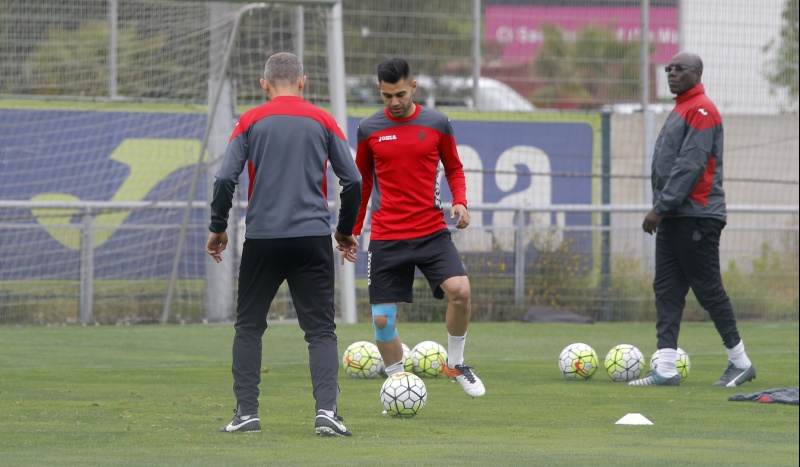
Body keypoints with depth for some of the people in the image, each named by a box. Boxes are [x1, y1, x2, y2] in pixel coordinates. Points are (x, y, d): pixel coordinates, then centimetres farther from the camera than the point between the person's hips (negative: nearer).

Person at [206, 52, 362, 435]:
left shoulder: (251, 121, 3)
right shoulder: (322, 121, 6)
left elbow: (225, 178, -3)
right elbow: (353, 181, 5)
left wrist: (217, 228, 9)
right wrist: (345, 230, 19)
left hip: (262, 238, 0)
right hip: (313, 237, 0)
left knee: (249, 327, 12)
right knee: (321, 329, 2)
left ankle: (246, 412, 8)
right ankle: (326, 410, -14)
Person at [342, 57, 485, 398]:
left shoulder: (437, 124, 2)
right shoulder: (369, 130, 4)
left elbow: (454, 168, 14)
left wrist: (460, 202, -5)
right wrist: (351, 233, 15)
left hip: (432, 232, -1)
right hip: (385, 238, 1)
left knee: (460, 290, -22)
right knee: (382, 319, -2)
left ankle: (456, 363, 2)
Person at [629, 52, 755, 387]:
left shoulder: (701, 110, -12)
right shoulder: (680, 110, 19)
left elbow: (690, 165, -20)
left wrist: (660, 208, -20)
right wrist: (662, 210, 14)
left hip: (697, 217, -10)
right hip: (673, 218, 10)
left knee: (709, 289, -5)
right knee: (666, 290, 3)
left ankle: (740, 362, 5)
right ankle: (666, 369, 1)